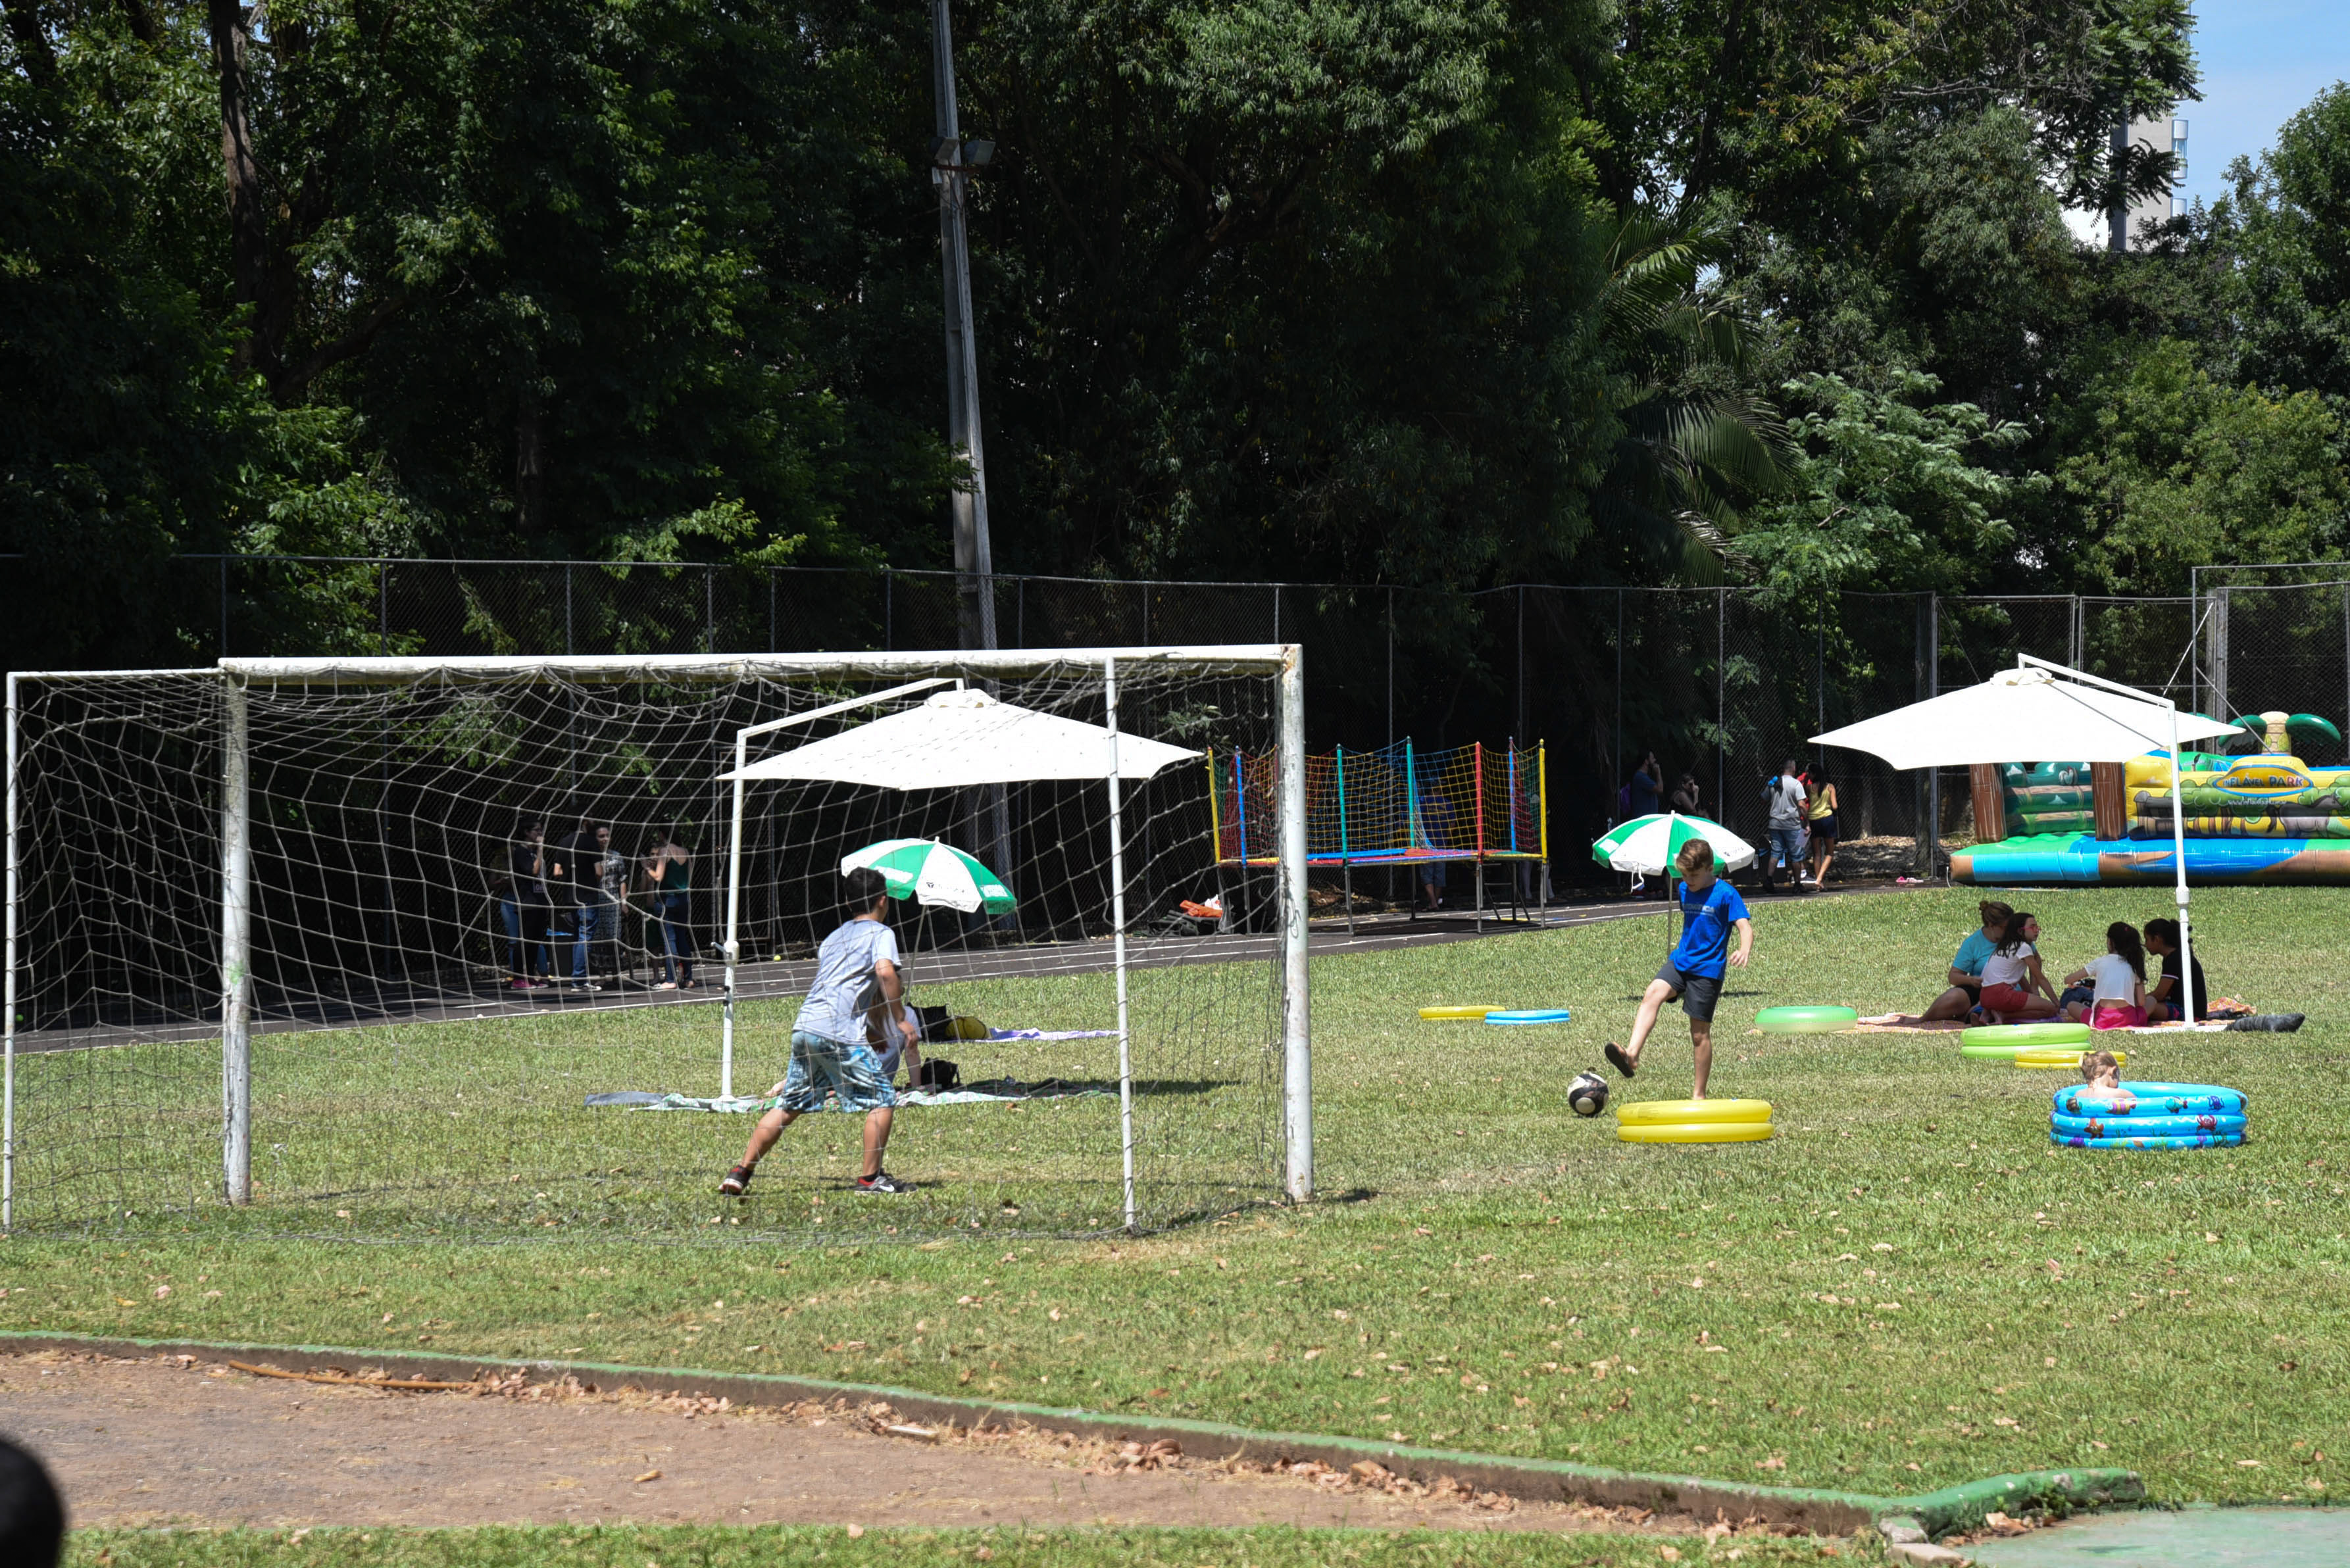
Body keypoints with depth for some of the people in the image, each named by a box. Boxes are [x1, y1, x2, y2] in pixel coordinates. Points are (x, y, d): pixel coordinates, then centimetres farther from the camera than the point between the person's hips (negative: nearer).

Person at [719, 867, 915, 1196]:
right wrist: (901, 1018, -8)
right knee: (882, 1099, 3)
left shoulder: (833, 938, 27)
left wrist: (882, 1004, 39)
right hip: (840, 1033, -7)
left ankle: (740, 1174, 9)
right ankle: (871, 1178, -1)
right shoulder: (880, 933, 5)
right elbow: (886, 972, -14)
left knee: (787, 1106, 13)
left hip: (805, 1027, 7)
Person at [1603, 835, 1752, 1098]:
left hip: (1708, 970, -5)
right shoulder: (1685, 890, 10)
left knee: (1700, 1033, 0)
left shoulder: (1726, 894, -10)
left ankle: (1699, 1095, 13)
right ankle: (1631, 1055, -42)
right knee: (1653, 995, -25)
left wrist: (1744, 951, -38)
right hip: (1680, 961, 5)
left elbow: (1745, 926, -18)